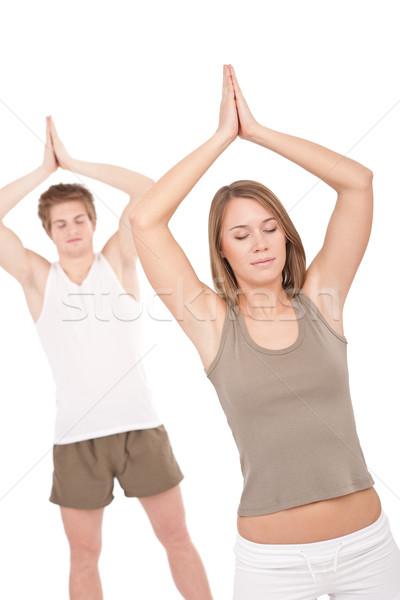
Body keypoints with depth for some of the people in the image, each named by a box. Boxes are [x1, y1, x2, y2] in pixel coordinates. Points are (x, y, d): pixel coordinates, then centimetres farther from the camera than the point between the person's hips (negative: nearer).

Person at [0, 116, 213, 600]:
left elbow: (149, 190, -7)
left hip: (140, 426, 0)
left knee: (176, 537, 10)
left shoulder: (117, 261, 3)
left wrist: (73, 163, -4)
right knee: (84, 556, 13)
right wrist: (45, 169, -4)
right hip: (76, 437, 1)